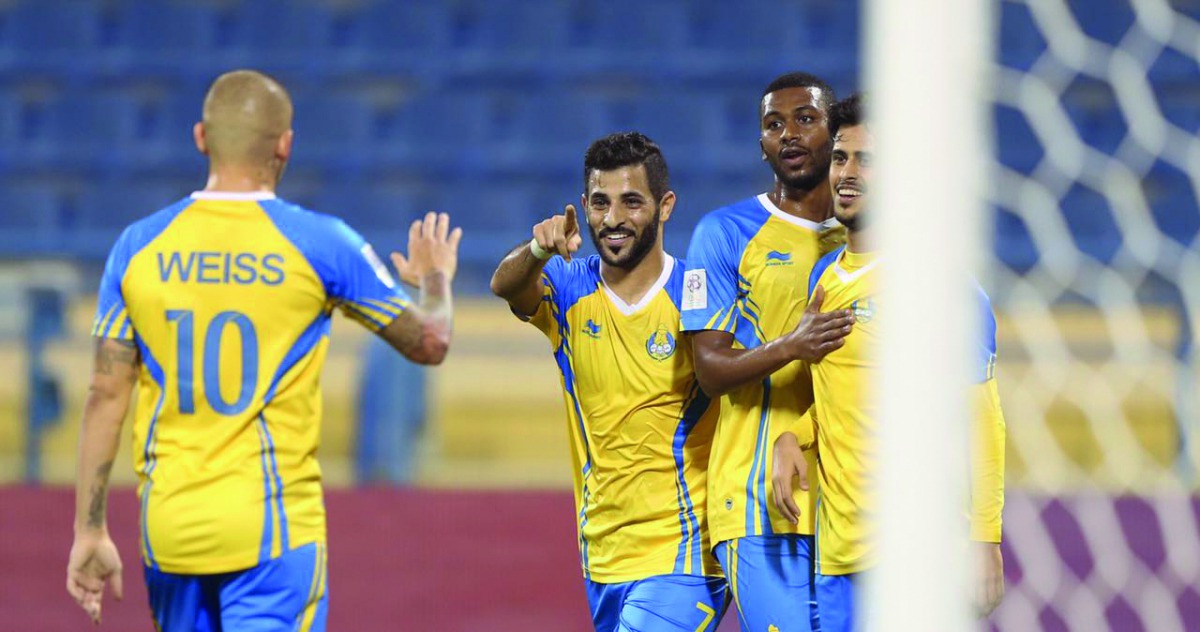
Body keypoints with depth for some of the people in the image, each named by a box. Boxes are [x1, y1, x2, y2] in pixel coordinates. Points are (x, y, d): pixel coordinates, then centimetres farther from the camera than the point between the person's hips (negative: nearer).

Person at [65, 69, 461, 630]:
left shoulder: (139, 247, 3)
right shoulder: (319, 244, -5)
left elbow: (106, 395, 3)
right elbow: (429, 343, 7)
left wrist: (90, 530, 8)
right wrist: (436, 280, 30)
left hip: (169, 530, 4)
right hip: (274, 526, -3)